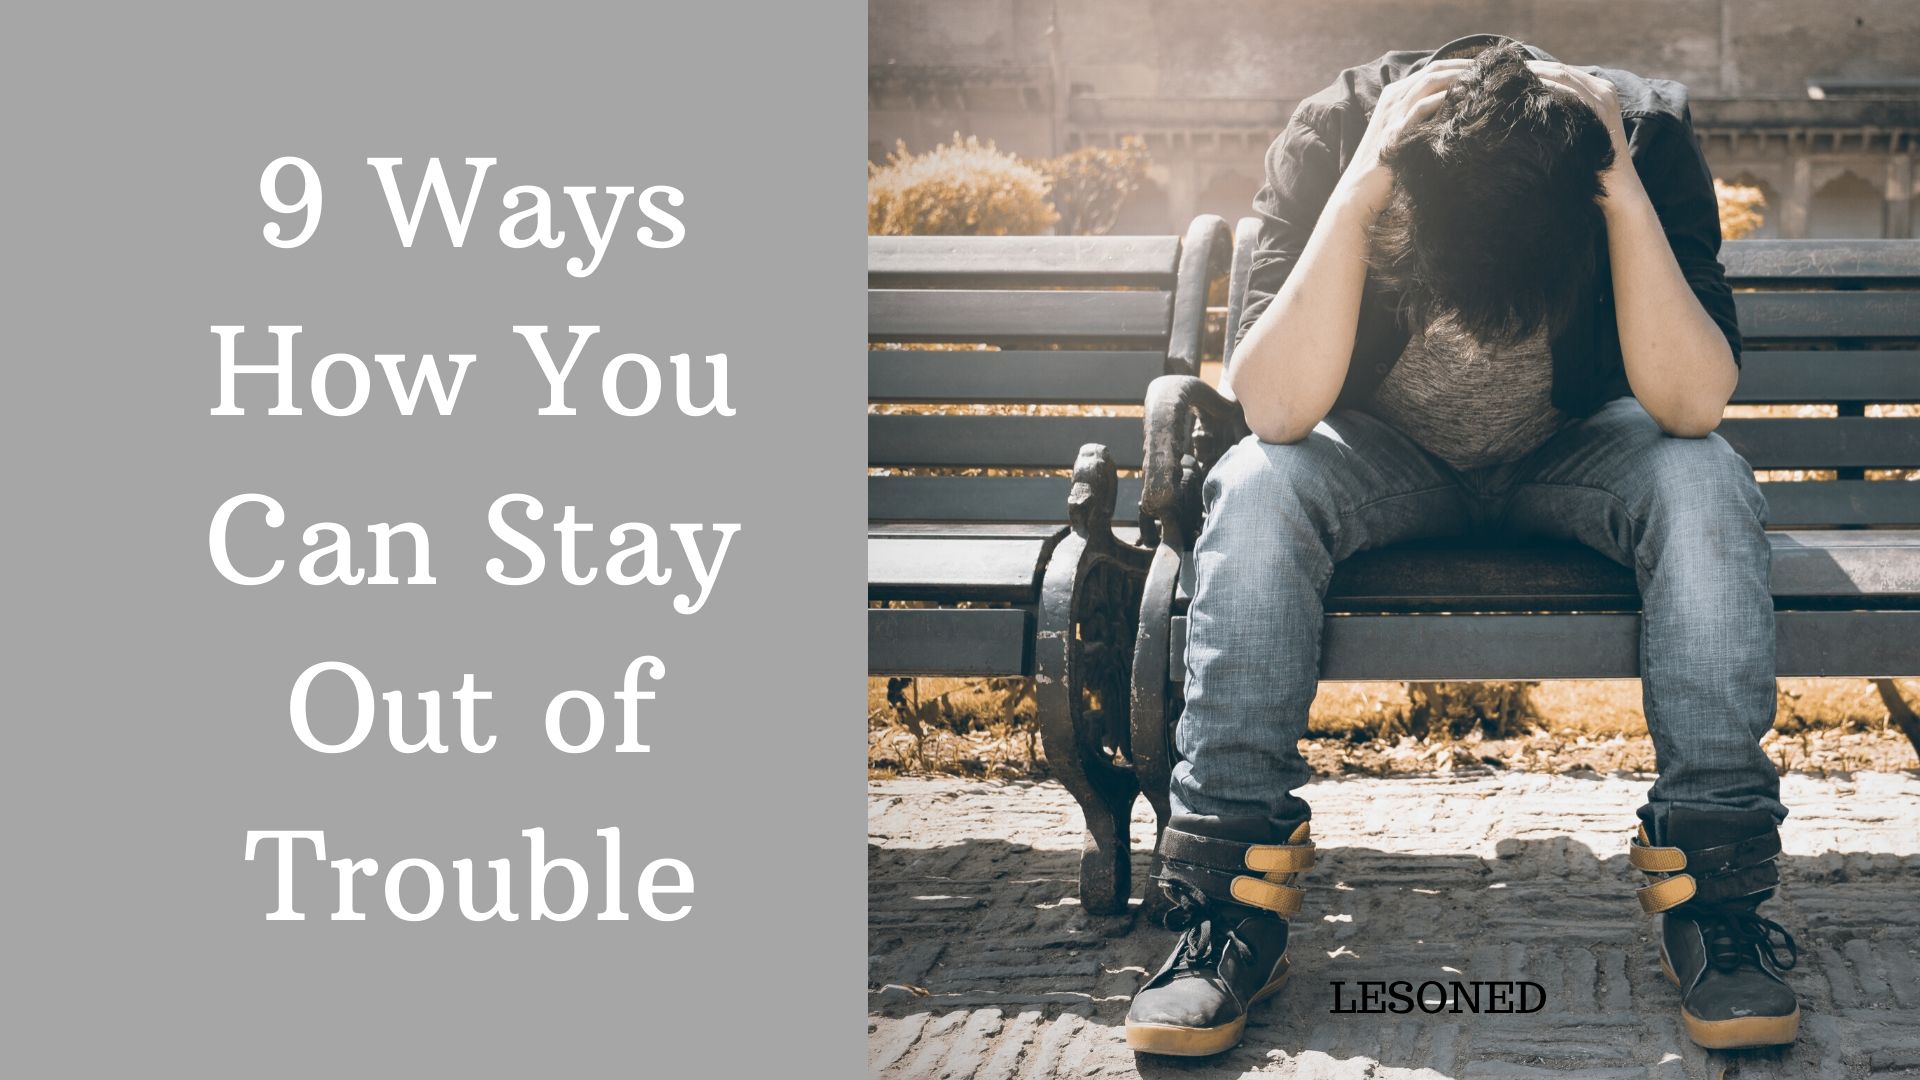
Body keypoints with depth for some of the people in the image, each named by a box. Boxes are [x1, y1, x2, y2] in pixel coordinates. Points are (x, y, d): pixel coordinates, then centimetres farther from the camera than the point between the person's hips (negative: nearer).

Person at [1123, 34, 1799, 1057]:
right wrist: (1354, 195, -43)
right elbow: (1275, 408, -35)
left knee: (1705, 486, -31)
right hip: (1386, 456, 0)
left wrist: (1627, 198, -41)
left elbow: (1690, 405, -32)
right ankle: (1236, 893, -26)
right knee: (1255, 489, -32)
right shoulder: (1331, 136, -27)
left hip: (1573, 451, 0)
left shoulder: (1647, 135, -26)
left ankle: (1712, 890, -24)